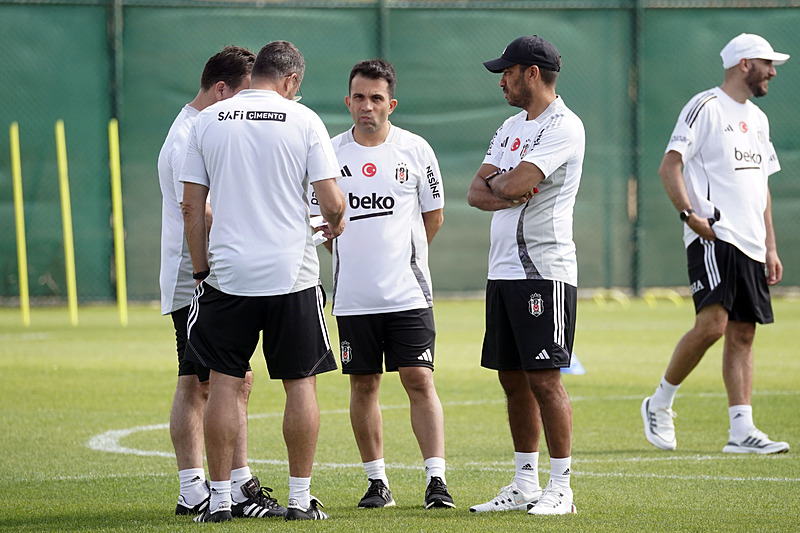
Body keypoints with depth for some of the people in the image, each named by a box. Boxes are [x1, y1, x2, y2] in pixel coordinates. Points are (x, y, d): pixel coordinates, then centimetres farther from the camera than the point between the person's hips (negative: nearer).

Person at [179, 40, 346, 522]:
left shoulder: (207, 121, 4)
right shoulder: (304, 121, -2)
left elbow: (192, 205, 4)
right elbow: (332, 200, -6)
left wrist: (202, 268, 10)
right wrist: (336, 223, 17)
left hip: (227, 275, 2)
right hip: (292, 274, -2)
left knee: (225, 383, 5)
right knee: (301, 383, 7)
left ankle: (220, 499, 4)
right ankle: (301, 498, 8)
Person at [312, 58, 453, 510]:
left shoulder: (415, 150, 1)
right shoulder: (331, 153, 3)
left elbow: (433, 216, 12)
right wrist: (354, 258, 12)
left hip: (409, 294, -2)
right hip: (353, 297, 2)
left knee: (420, 380, -7)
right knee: (364, 385, 5)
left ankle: (437, 480, -8)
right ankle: (378, 483, 13)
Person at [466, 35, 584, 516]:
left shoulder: (563, 126, -10)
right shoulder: (511, 128, 19)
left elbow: (515, 184, -20)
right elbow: (476, 193, 12)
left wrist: (496, 182, 2)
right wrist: (507, 193, -7)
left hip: (545, 270, -9)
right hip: (503, 271, 9)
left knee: (545, 379, -10)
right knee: (514, 380, 10)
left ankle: (561, 489, -6)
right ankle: (525, 486, 16)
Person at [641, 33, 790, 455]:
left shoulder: (757, 119, 21)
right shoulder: (705, 107, -4)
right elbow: (669, 167, -10)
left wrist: (770, 247, 18)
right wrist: (689, 213, -22)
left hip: (750, 246, 8)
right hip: (713, 236, -8)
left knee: (742, 334, 3)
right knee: (713, 323, -19)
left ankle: (742, 430, 0)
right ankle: (659, 404, -3)